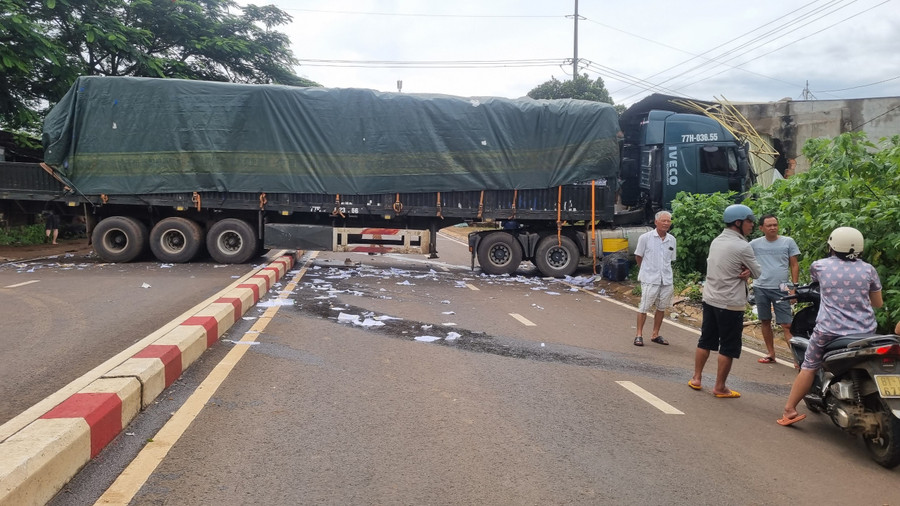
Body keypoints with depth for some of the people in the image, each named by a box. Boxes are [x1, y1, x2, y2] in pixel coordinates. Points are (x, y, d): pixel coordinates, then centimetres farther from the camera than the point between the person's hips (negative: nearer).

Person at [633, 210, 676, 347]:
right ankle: (639, 335, 7)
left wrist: (665, 272, 15)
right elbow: (638, 256, 3)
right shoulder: (645, 237, -7)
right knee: (644, 307, -3)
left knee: (661, 308, 11)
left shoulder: (672, 240, 6)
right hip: (649, 279, -5)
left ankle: (655, 335, 22)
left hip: (666, 280, 5)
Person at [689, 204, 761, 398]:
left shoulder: (716, 241, 7)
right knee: (728, 347, 3)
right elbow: (758, 272, -7)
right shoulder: (742, 247, -17)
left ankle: (696, 378, 24)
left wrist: (744, 271, -3)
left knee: (705, 340, 17)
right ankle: (720, 388, 10)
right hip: (730, 304, -7)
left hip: (710, 299, 8)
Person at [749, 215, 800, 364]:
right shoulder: (754, 244, 3)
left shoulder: (788, 242, 2)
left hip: (781, 289, -2)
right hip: (760, 288, 2)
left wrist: (794, 287, -1)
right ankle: (771, 354, 23)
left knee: (787, 325, -7)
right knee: (765, 322, 11)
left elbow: (795, 265, 5)